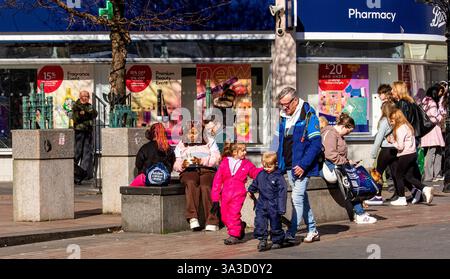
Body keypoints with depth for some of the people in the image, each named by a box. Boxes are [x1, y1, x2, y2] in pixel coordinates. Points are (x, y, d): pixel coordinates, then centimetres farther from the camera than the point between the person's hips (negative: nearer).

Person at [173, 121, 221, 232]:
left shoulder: (210, 142, 17)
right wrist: (182, 165, -12)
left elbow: (216, 159, 1)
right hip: (189, 171, 1)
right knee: (191, 183, -36)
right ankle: (193, 218, -46)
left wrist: (202, 161, -16)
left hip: (207, 170, -1)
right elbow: (176, 165, 12)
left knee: (205, 186, -34)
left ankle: (212, 222, -40)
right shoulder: (181, 145, 23)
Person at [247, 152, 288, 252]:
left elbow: (282, 192, -13)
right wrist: (250, 190, 43)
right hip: (262, 204, 4)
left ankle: (277, 241, 23)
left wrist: (281, 208, -17)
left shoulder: (278, 176, -11)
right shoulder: (261, 174, 5)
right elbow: (255, 184, 27)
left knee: (275, 224, 7)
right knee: (260, 222, -7)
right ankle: (262, 240, -2)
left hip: (274, 206, -4)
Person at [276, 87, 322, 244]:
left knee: (297, 198, -12)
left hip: (301, 166, -8)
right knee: (301, 198, 13)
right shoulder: (284, 117, 9)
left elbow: (316, 144, -16)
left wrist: (303, 165, -21)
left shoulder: (308, 116, -13)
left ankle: (290, 234, -13)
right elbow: (281, 141, 17)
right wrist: (280, 163, 7)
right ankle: (312, 231, 23)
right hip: (289, 166, 8)